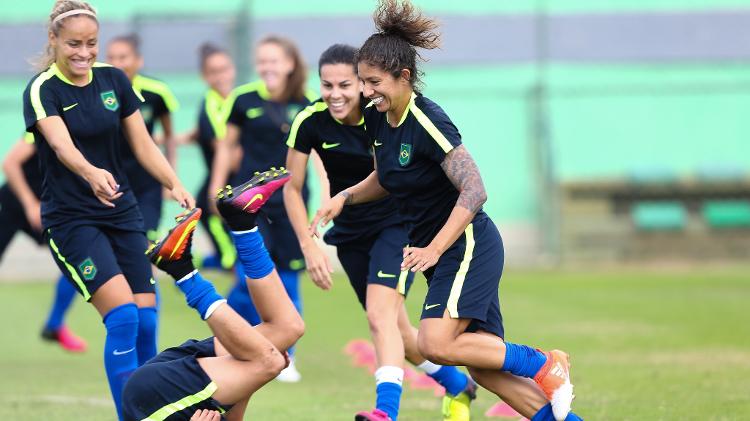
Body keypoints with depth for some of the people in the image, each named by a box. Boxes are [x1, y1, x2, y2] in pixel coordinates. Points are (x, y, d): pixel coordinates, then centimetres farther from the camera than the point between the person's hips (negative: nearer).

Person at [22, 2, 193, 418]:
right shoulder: (42, 90, -13)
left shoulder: (114, 80, 3)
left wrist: (175, 185, -11)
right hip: (71, 220, -5)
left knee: (146, 319, -3)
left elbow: (142, 143, 6)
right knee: (122, 314, -19)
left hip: (123, 212, 5)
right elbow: (62, 144, -31)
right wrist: (91, 173, -52)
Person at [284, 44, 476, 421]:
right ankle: (458, 386, 37)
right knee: (395, 327, 13)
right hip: (351, 231, 4)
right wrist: (309, 245, -14)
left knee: (380, 313, -26)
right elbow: (292, 188, -6)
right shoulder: (310, 122, -17)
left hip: (397, 222, -4)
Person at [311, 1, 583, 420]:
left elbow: (474, 191, -25)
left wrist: (433, 250, -28)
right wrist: (344, 197, 6)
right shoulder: (376, 119, 5)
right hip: (440, 250, 8)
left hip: (469, 245, -8)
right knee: (483, 366, 2)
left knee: (436, 342, -23)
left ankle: (543, 365, -8)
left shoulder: (427, 122, -21)